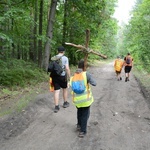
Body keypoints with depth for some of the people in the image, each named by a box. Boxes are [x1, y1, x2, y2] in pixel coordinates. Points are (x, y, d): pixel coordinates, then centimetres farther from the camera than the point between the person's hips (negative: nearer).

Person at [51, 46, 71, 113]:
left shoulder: (53, 58, 3)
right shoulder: (65, 58, -8)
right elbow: (67, 68, -15)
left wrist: (52, 76, 15)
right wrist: (69, 77, -8)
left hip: (54, 76, 3)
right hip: (62, 76, -2)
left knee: (56, 91, 4)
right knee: (65, 89, 19)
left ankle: (56, 107, 2)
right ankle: (65, 103, 32)